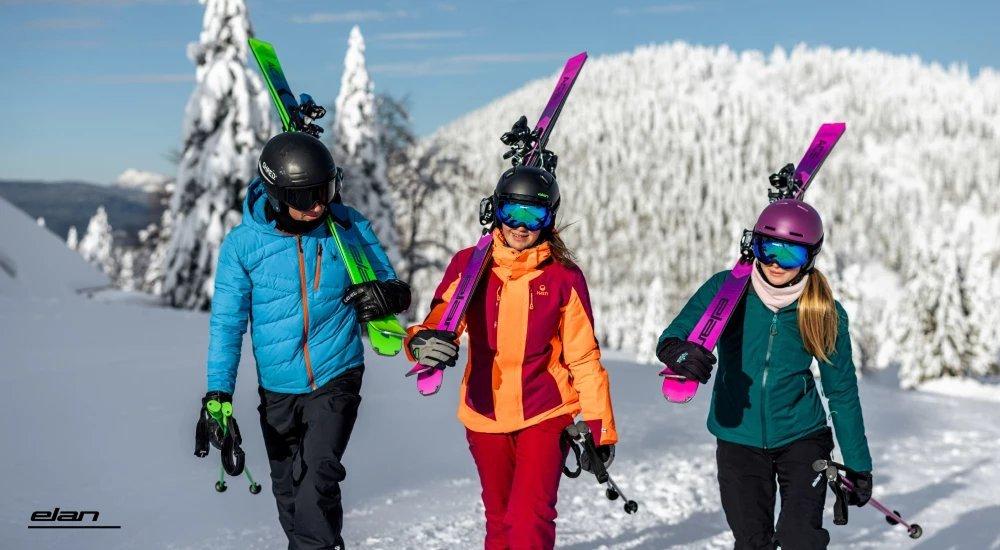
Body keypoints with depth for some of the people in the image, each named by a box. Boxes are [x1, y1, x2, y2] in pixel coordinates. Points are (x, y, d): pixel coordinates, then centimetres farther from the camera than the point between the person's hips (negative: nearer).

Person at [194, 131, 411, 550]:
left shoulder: (349, 227, -7)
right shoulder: (243, 243, -8)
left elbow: (390, 284, 2)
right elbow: (227, 322, -3)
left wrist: (391, 294, -24)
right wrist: (218, 394, -10)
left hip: (336, 378, -1)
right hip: (277, 389, 2)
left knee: (319, 477, -18)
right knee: (288, 490, 13)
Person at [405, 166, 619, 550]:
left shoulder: (564, 278, -6)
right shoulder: (469, 266, -2)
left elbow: (584, 359, -1)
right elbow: (439, 321, -8)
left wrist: (599, 428, -1)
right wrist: (424, 342, -33)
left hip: (545, 416, -3)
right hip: (485, 416, 3)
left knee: (529, 517, -17)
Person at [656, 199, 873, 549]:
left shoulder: (825, 312, -8)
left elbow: (842, 391, 1)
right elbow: (676, 333, -16)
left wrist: (858, 465, 5)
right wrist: (677, 351, -42)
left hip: (801, 436, -1)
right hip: (739, 439, 1)